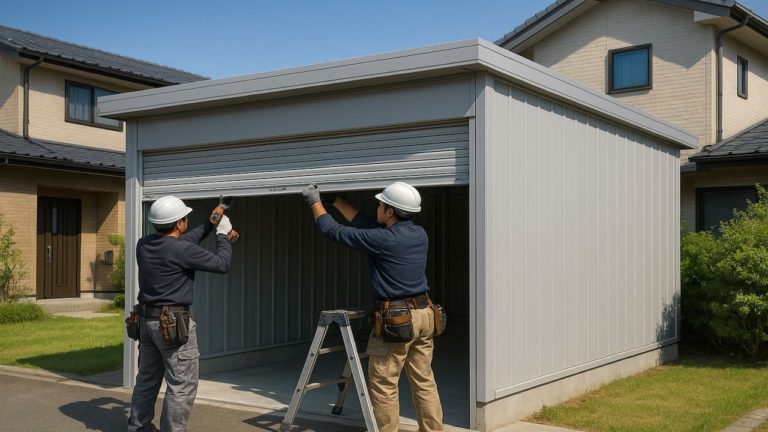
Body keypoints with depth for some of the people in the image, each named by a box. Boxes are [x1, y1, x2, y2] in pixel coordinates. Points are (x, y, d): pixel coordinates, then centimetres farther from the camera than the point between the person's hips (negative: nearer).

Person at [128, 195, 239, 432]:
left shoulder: (144, 245, 3)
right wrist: (223, 235, 4)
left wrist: (209, 225, 19)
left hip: (146, 321, 8)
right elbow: (222, 264, -11)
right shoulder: (182, 251, -20)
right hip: (174, 324, -8)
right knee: (182, 384, 1)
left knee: (147, 378, 20)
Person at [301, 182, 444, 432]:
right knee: (424, 381, 12)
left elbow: (335, 231, -6)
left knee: (383, 385, 3)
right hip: (424, 314, 8)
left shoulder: (384, 240, -16)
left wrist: (315, 202, 11)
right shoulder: (419, 234, 7)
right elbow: (368, 226, 18)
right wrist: (335, 200, 23)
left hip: (397, 319, -8)